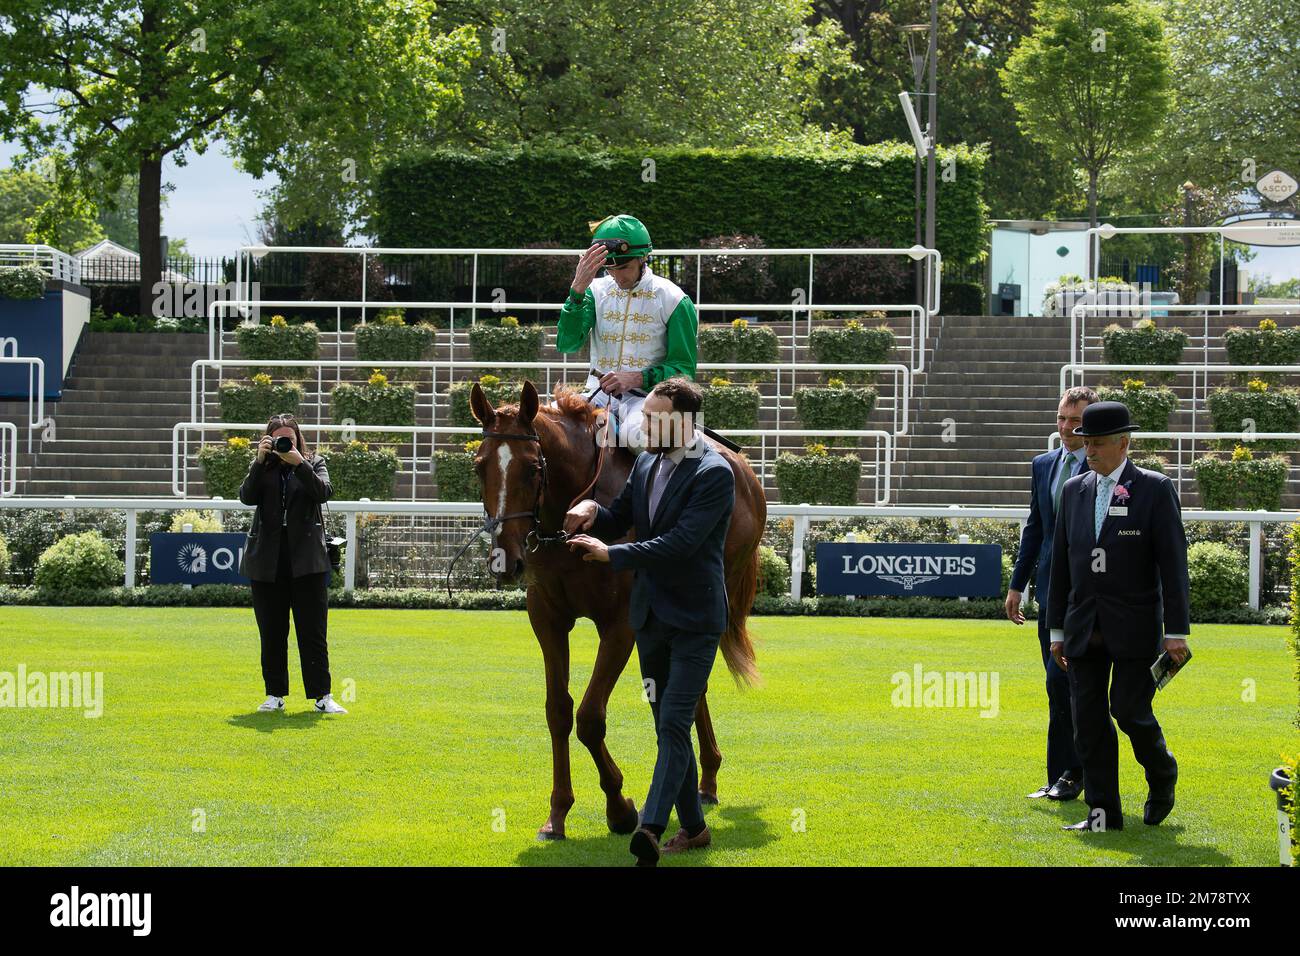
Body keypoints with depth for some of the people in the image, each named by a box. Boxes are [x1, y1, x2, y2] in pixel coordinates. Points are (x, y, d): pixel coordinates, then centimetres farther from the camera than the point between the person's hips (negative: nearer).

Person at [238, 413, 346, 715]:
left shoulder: (313, 464, 9)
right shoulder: (262, 468, 10)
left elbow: (323, 492, -9)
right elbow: (247, 496, -7)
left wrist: (299, 463, -19)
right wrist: (260, 460, -16)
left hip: (307, 559, -1)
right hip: (268, 560, 1)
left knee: (313, 630, -4)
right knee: (271, 632, 5)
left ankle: (322, 695, -3)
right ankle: (275, 695, 12)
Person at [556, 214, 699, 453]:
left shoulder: (673, 300, -1)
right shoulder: (597, 291, 8)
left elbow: (684, 370, -1)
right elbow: (566, 344, -5)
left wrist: (638, 378, -18)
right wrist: (577, 290, -17)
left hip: (646, 396, -4)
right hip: (599, 394, 4)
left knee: (636, 433, -38)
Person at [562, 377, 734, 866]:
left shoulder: (714, 473, -16)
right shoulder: (646, 463, 8)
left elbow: (681, 542, -24)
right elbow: (620, 518, 17)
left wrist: (612, 553, -22)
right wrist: (591, 509, -7)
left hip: (693, 617, -8)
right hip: (650, 614, 8)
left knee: (674, 723, -15)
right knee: (667, 724, 12)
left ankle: (651, 827, -25)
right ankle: (692, 827, 22)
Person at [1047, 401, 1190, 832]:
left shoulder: (1156, 489, -4)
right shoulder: (1074, 490, 9)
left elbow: (1173, 564, -6)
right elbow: (1060, 564, 13)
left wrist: (1176, 631, -11)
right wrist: (1057, 629, 12)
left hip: (1135, 628, -4)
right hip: (1085, 629, 4)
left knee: (1130, 710, -7)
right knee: (1089, 720, 1)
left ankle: (1162, 776, 22)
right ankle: (1104, 813, 7)